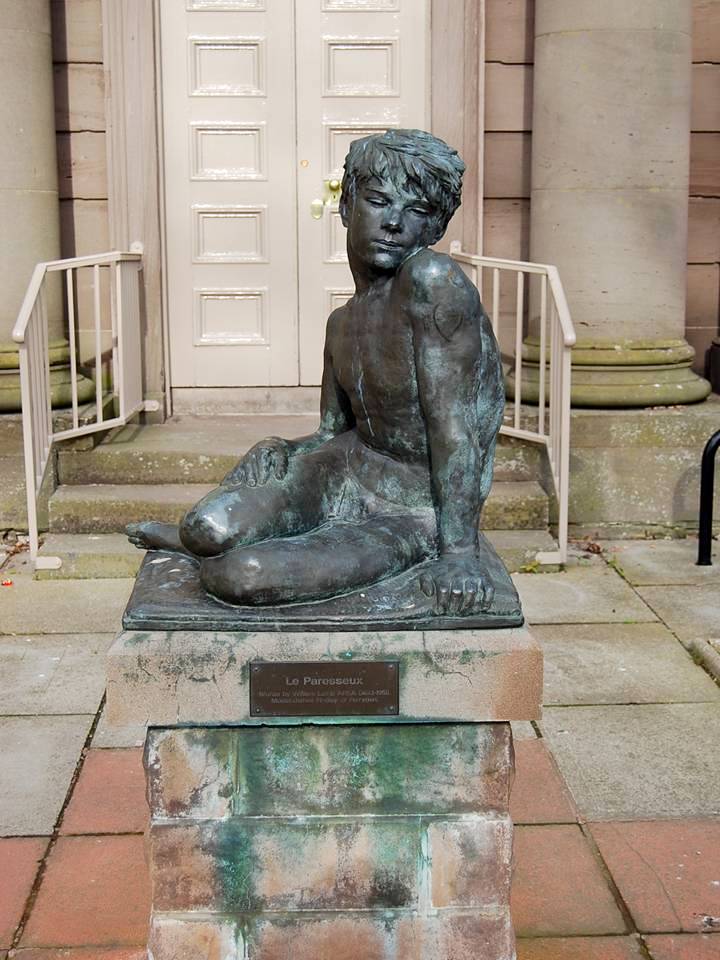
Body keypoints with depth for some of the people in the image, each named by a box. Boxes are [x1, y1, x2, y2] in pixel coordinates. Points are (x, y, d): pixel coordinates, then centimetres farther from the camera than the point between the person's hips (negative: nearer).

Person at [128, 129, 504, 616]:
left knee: (240, 576, -25)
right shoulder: (343, 322, 7)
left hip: (417, 515, -7)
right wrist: (275, 457, -3)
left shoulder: (435, 280, -21)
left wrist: (460, 550, -25)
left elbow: (452, 429, -23)